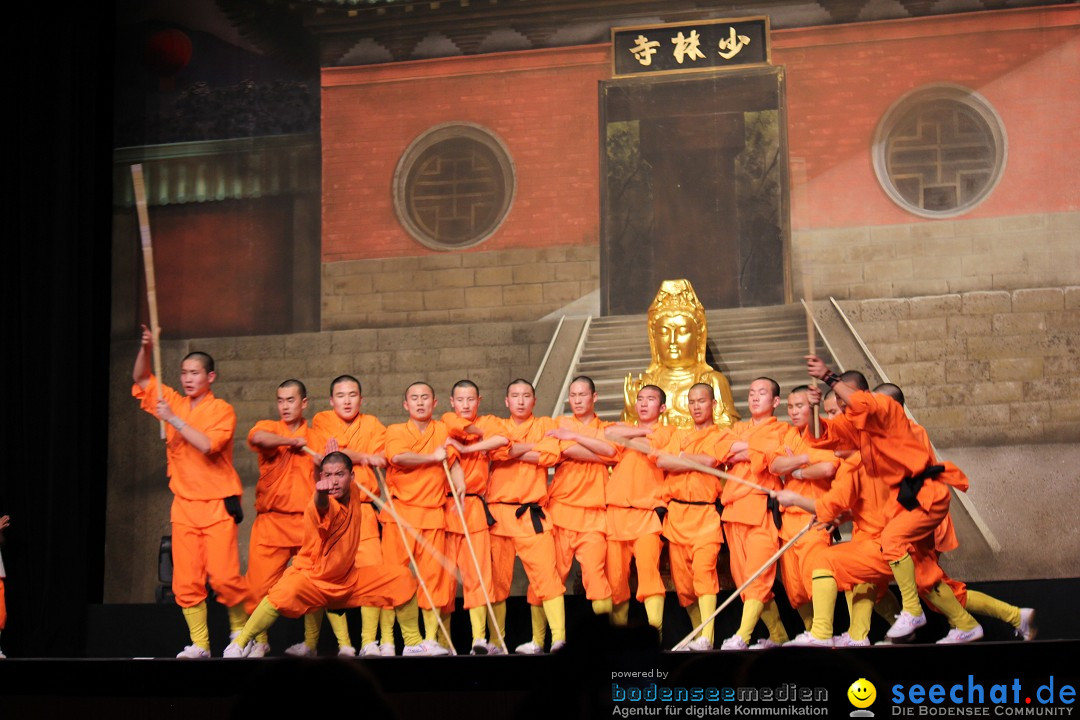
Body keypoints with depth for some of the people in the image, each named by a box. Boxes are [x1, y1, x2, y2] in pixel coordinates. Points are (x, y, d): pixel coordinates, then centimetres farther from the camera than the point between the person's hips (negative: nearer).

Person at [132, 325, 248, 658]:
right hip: (184, 505, 5)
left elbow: (207, 445, -19)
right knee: (186, 581, -2)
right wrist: (146, 348, -2)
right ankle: (199, 643, 4)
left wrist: (174, 419, -16)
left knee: (224, 577, -11)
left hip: (217, 506, -5)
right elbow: (140, 380, 16)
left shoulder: (222, 410, -3)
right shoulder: (175, 403, 12)